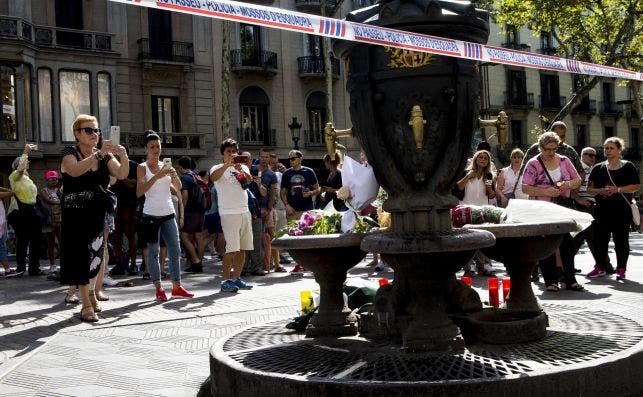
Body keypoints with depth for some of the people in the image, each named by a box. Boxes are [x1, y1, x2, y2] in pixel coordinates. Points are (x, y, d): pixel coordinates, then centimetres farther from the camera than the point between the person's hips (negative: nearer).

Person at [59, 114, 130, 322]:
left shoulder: (105, 156, 7)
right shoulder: (70, 153, -7)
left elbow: (121, 174, -8)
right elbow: (74, 170, -29)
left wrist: (123, 156, -28)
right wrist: (99, 154, -39)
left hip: (98, 215, 5)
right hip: (76, 215, -4)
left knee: (95, 256, 11)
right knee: (81, 256, -7)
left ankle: (90, 291, 33)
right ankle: (86, 305, -3)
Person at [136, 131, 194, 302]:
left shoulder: (166, 166, 10)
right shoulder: (142, 167, -3)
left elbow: (178, 188, 6)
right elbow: (139, 192, -17)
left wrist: (173, 174, -13)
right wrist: (157, 176, -26)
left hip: (168, 214, 4)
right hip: (151, 215, -4)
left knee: (175, 250, 3)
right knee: (153, 252, 0)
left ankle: (177, 287, 10)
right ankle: (158, 288, 5)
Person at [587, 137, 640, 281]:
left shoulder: (628, 167, 3)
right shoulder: (598, 168, 11)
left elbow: (636, 187, -3)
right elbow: (589, 188, 10)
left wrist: (617, 189, -14)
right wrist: (600, 191, -10)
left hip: (622, 210, -3)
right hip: (602, 209, 3)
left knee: (621, 240, 1)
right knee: (600, 239, 4)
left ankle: (621, 269, 10)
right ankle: (600, 267, 18)